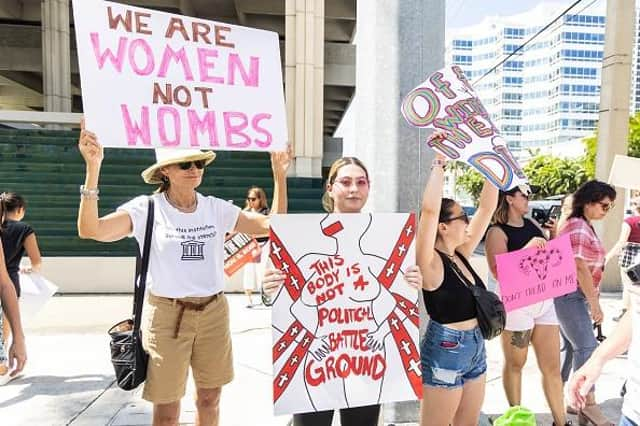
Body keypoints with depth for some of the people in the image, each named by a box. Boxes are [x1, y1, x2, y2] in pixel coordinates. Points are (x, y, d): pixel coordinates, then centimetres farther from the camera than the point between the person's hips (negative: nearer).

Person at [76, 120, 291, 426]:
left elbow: (273, 225, -1)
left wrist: (279, 174, -7)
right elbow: (90, 230, -19)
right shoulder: (146, 208, -8)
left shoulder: (217, 208, 1)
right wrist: (93, 168, -27)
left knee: (209, 399, 19)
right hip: (167, 315, -3)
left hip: (213, 312, 3)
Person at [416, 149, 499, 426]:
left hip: (475, 349, 8)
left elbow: (487, 208, 3)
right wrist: (439, 165, -27)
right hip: (445, 352, -8)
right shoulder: (431, 264, -20)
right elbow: (429, 210, -35)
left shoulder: (461, 254, 1)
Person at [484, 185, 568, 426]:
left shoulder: (532, 224, 11)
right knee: (515, 364, 12)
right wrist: (527, 248, -24)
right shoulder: (498, 232, -11)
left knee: (552, 365, 13)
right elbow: (498, 272, -21)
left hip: (545, 301, 6)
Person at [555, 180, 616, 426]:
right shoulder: (578, 228, -16)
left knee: (570, 346, 14)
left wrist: (592, 300, 17)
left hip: (575, 297, 10)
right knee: (587, 347, -6)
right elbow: (581, 268, -20)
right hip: (569, 295, -10)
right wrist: (595, 303, -15)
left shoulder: (585, 226, 15)